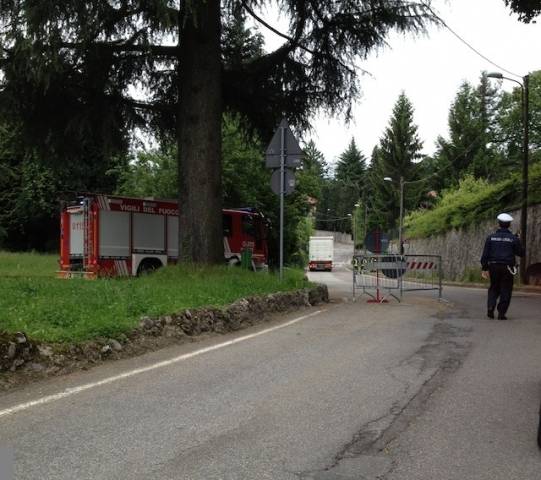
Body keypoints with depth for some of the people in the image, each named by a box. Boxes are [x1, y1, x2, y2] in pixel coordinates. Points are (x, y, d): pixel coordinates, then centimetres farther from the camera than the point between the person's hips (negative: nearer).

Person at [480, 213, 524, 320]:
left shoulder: (491, 237, 2)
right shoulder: (514, 238, -3)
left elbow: (485, 254, 0)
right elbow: (521, 253, 3)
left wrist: (484, 268, 5)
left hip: (494, 267, 2)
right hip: (507, 268, -2)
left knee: (494, 288, 17)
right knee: (505, 291, 6)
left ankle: (490, 307, -3)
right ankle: (501, 313, 3)